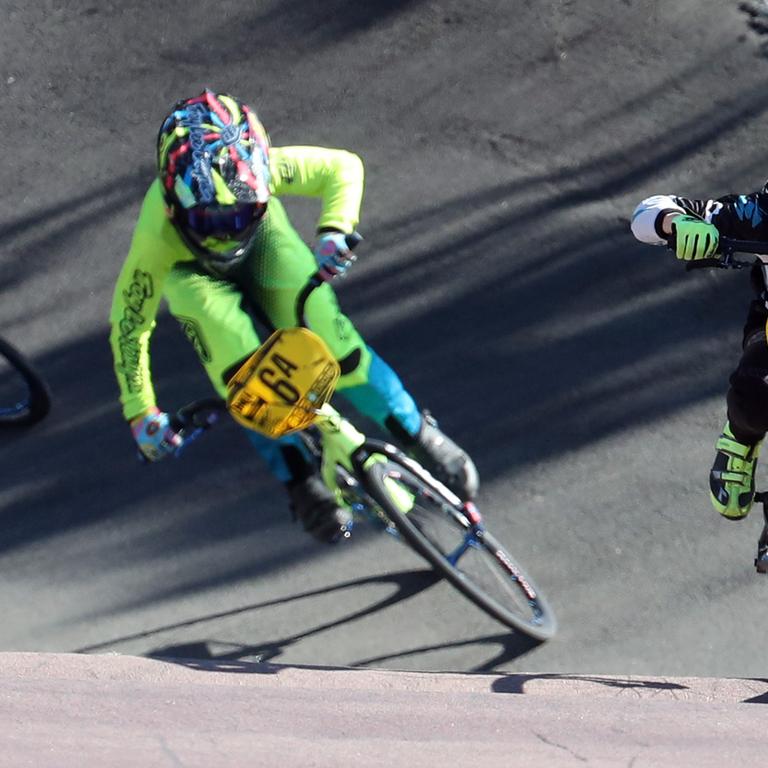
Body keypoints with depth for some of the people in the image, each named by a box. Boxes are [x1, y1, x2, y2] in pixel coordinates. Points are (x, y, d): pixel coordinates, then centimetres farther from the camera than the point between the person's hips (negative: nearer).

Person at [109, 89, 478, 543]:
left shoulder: (263, 169, -39)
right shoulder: (158, 230, -39)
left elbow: (344, 167, -23)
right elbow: (130, 320, -26)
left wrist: (335, 231, -41)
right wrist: (140, 413, -24)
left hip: (265, 244, 1)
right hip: (193, 272, -1)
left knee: (333, 343, -21)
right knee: (240, 365, -29)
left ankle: (421, 436, -1)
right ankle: (301, 481, -13)